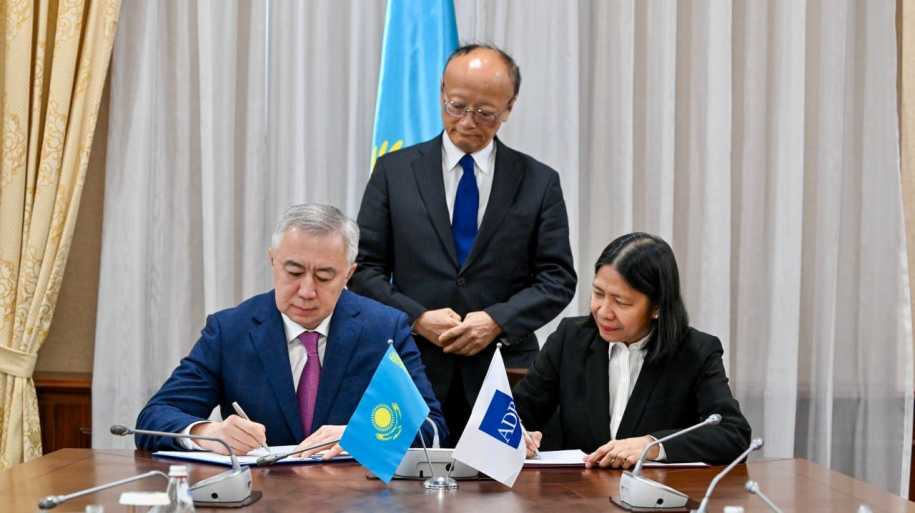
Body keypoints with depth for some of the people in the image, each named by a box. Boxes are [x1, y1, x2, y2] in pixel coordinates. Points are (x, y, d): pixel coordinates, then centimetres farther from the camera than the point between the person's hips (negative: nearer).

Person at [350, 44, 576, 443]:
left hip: (504, 373, 0)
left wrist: (497, 321, -12)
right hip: (414, 368, 0)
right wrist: (417, 317, -11)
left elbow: (558, 278, 3)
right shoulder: (394, 171, 5)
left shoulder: (539, 182, 5)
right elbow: (364, 268, 4)